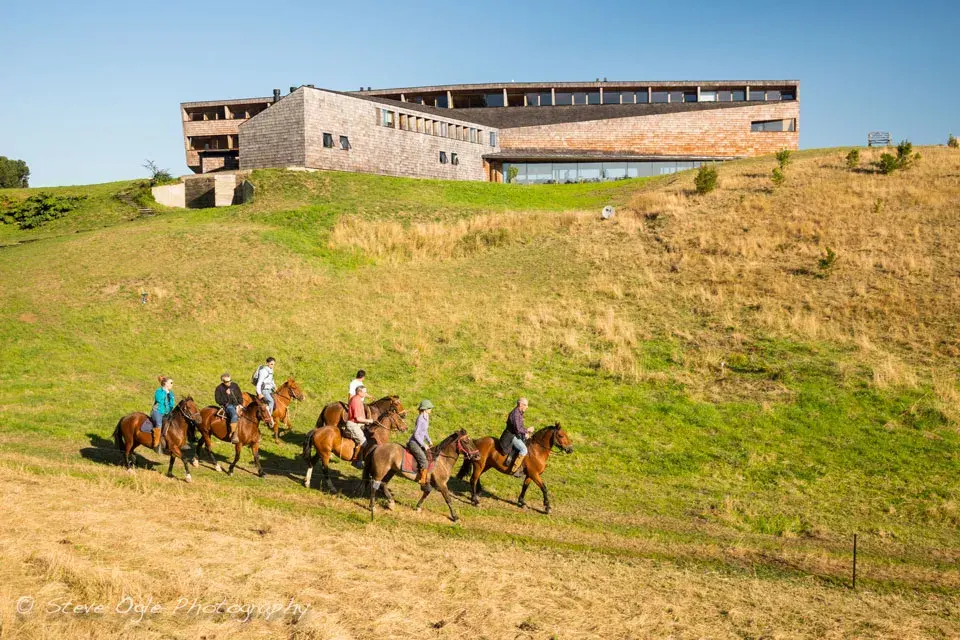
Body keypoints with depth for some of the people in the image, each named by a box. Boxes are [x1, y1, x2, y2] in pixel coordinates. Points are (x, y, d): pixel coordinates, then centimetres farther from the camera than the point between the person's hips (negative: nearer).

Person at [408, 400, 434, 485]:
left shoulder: (426, 417, 9)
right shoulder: (420, 419, -20)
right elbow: (416, 434, -20)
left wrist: (429, 441, 12)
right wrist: (424, 445, -15)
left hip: (419, 443, 10)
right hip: (414, 443, -10)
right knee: (424, 462, -17)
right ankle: (423, 482, -9)